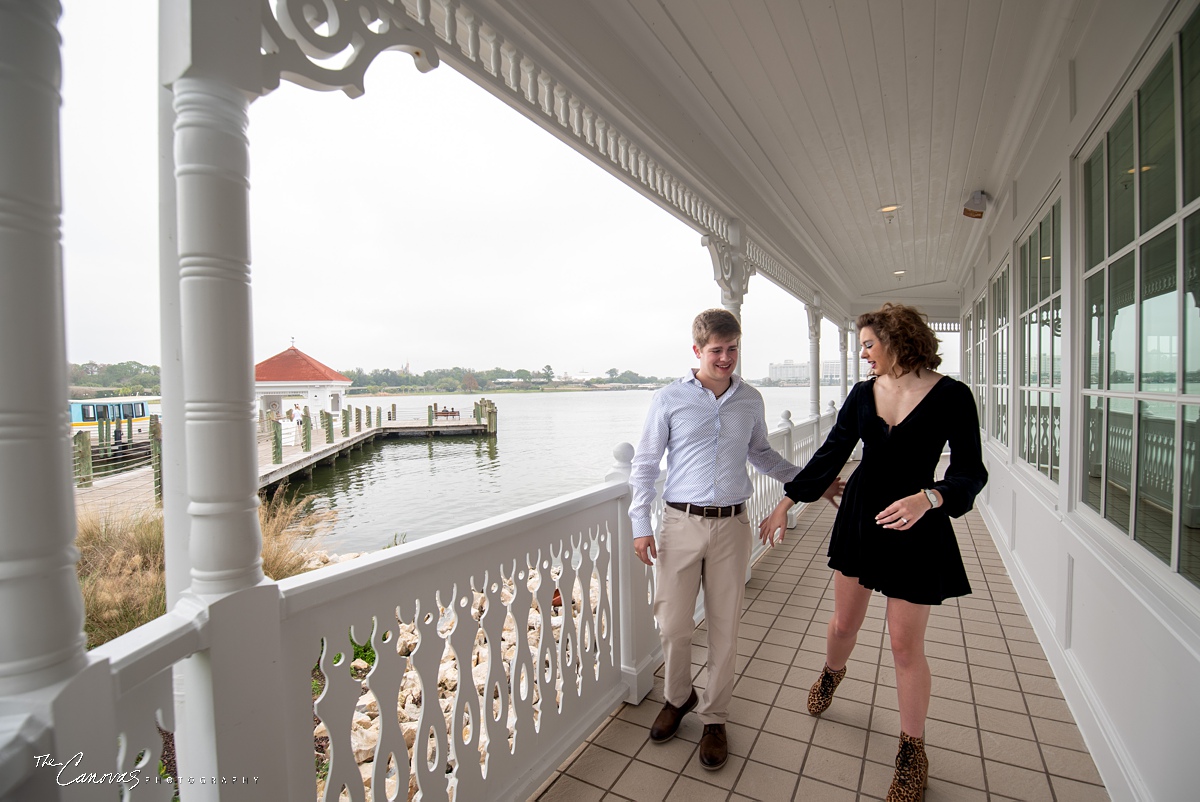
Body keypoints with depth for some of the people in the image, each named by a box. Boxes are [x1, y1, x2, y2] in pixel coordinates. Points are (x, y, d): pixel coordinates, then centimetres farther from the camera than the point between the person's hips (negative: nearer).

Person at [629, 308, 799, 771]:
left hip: (732, 525, 2)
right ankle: (678, 697, 36)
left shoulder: (751, 401, 6)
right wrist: (640, 524, -4)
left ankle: (713, 716, 32)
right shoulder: (669, 400, -4)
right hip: (681, 524, -2)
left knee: (725, 627, 10)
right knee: (672, 624, 5)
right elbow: (645, 465, 0)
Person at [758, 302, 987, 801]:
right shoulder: (863, 394, 1)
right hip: (859, 515, 4)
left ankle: (912, 749, 30)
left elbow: (971, 470, -10)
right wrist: (786, 503, -1)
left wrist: (927, 498, -30)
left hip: (914, 526, -3)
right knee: (844, 621, 17)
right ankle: (831, 673, 51)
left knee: (905, 643, 5)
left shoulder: (950, 396, -10)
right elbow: (831, 454, 2)